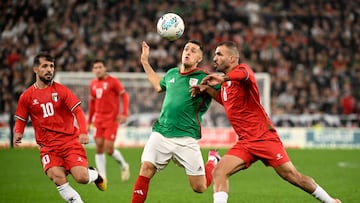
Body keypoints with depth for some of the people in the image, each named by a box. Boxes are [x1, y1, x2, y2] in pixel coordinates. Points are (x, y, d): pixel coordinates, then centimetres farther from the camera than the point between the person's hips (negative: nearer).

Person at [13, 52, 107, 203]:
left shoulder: (61, 90, 2)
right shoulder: (27, 96, 7)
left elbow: (78, 111, -4)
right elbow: (21, 120, 15)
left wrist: (83, 132, -21)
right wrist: (18, 134, -7)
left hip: (70, 141, -1)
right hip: (48, 147, 1)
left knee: (81, 178, -16)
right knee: (57, 177, -25)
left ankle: (94, 174, 21)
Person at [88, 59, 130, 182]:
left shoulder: (113, 81, -6)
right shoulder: (93, 84, 11)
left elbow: (124, 95, -6)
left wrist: (124, 113, -17)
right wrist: (89, 121, 20)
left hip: (112, 119, -5)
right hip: (98, 119, 5)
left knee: (109, 149, -9)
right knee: (99, 147, -2)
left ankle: (124, 166, 19)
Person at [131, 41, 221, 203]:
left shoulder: (203, 78, -2)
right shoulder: (172, 74, 13)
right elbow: (158, 86, 35)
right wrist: (145, 62, 34)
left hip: (186, 138, -3)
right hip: (160, 133, 3)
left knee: (200, 188, 2)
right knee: (146, 169, -17)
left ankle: (213, 161, 33)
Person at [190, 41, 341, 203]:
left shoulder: (242, 69, -9)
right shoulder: (225, 83, 16)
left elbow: (244, 74, -35)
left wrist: (223, 78, -55)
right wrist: (207, 90, 18)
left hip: (264, 138, -7)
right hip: (244, 142, 7)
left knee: (292, 176, -5)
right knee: (218, 172, -12)